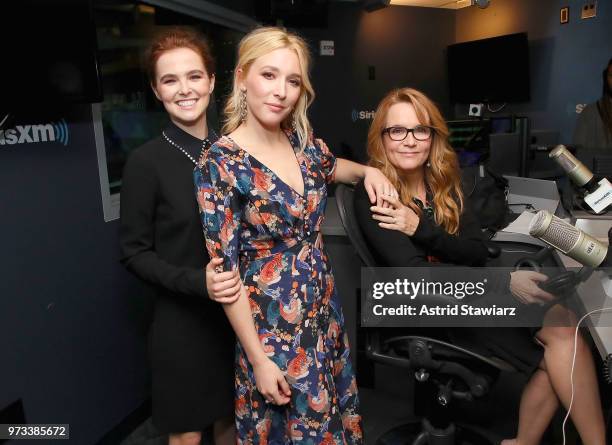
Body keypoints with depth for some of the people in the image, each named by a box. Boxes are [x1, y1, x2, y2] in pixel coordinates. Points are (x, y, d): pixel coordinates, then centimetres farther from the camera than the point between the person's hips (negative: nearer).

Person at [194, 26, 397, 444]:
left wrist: (368, 170, 2)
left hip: (325, 311, 6)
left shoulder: (303, 141, -2)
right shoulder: (220, 164, -19)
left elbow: (333, 167, 23)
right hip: (273, 326, -6)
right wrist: (258, 359, -14)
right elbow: (224, 271, -17)